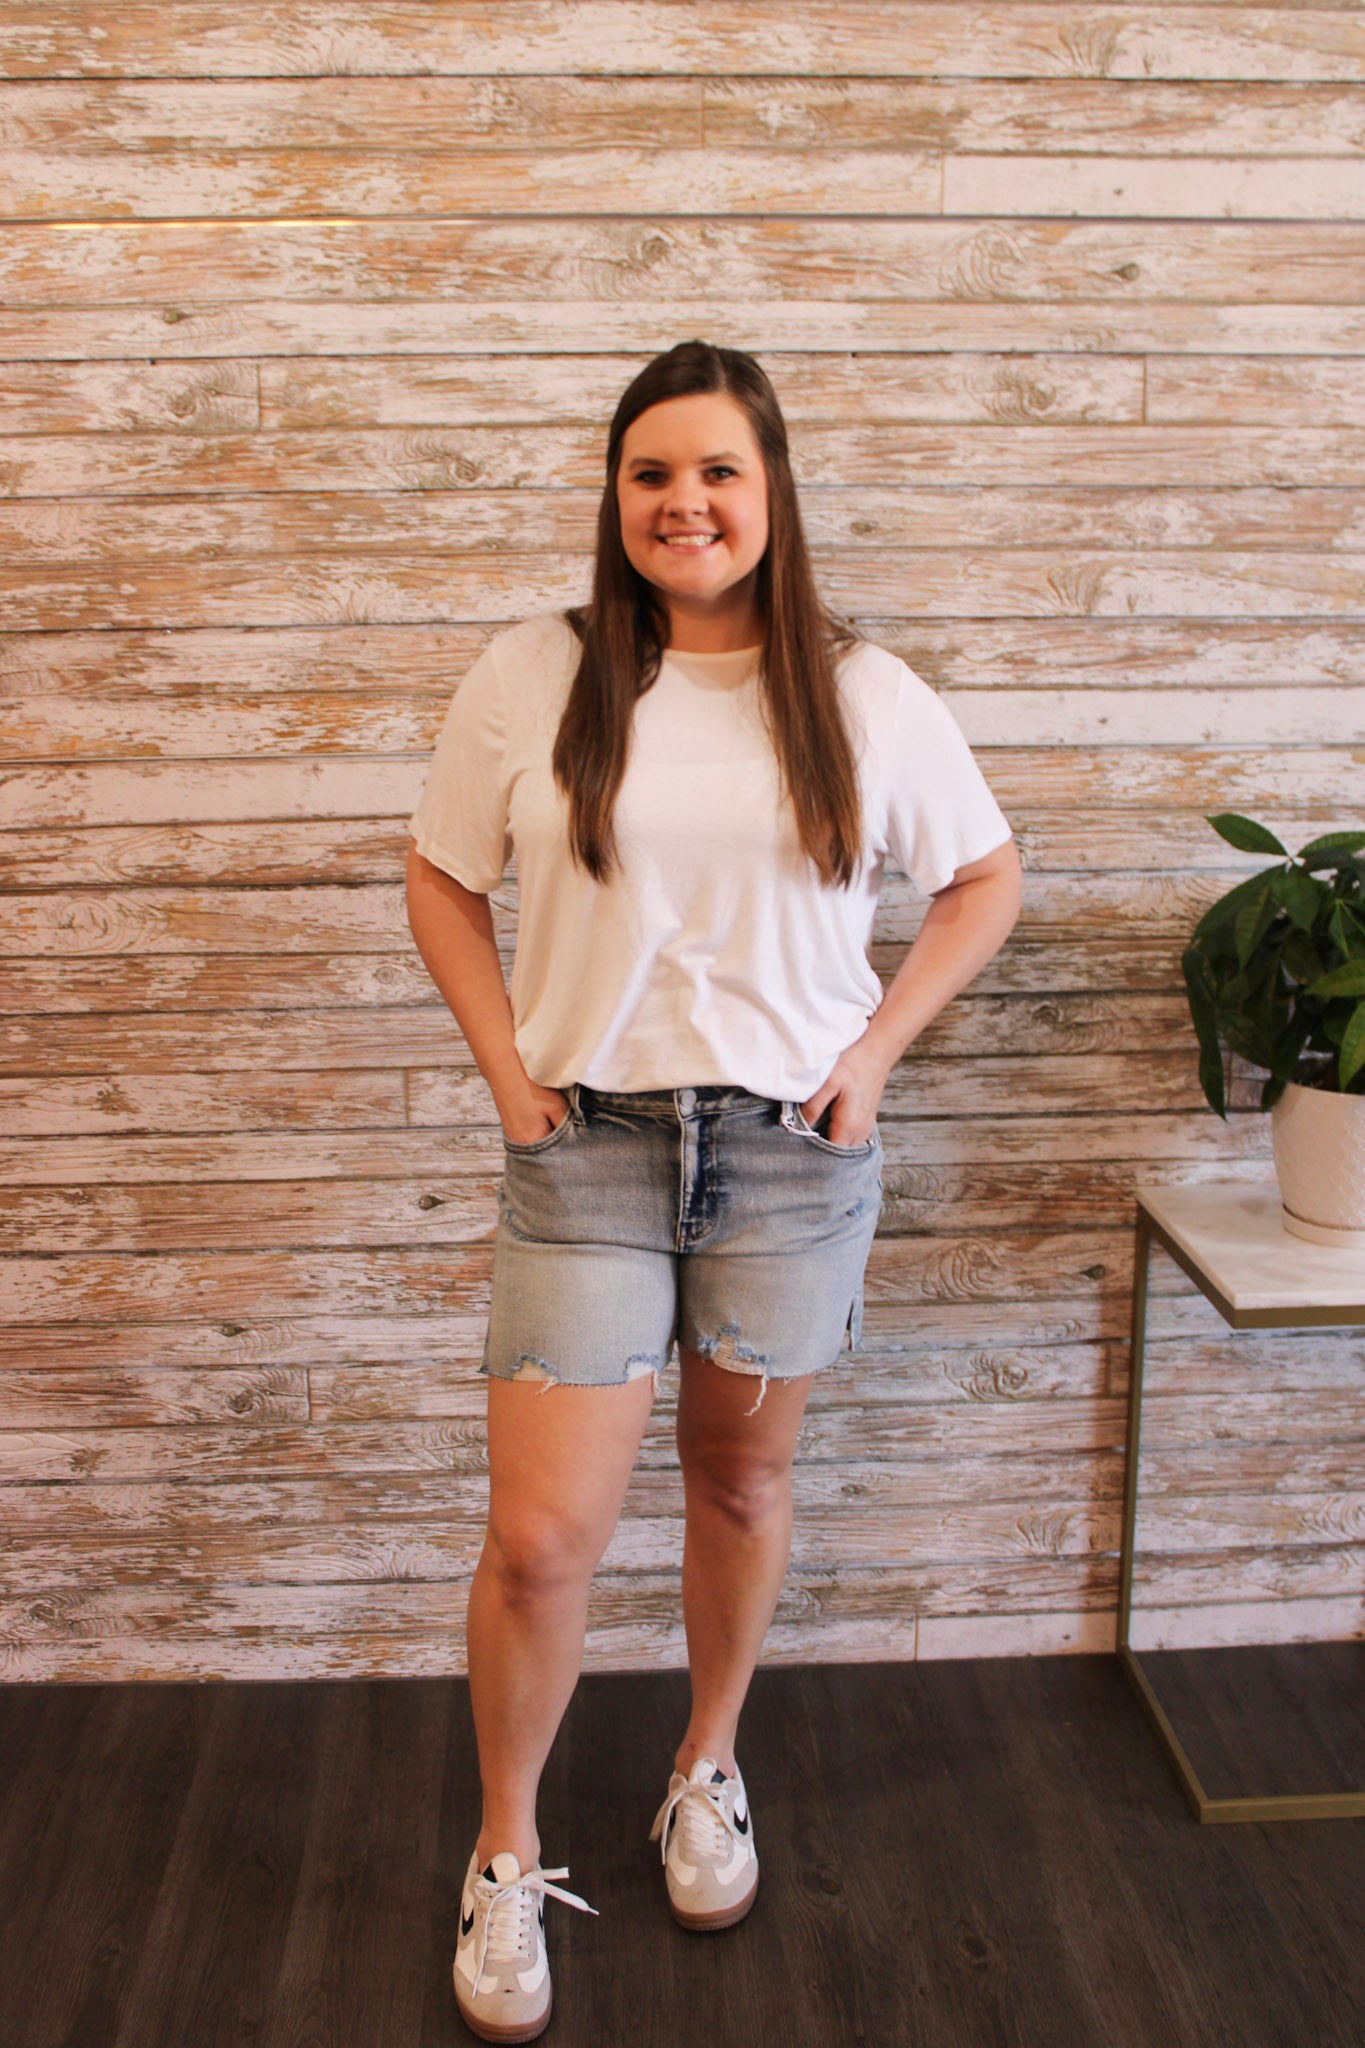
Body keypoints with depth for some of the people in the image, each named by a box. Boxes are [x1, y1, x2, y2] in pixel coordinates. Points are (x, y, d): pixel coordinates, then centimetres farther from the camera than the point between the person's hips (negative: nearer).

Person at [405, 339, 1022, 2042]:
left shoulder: (861, 692, -1)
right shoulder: (534, 675, -3)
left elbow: (985, 879, 9)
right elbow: (441, 882, 6)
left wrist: (877, 1050, 0)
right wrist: (505, 1070, -3)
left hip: (792, 1144, 1)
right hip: (589, 1143, -1)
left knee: (741, 1475, 17)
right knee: (542, 1535, -2)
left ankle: (708, 1768, 43)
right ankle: (506, 1856, 24)